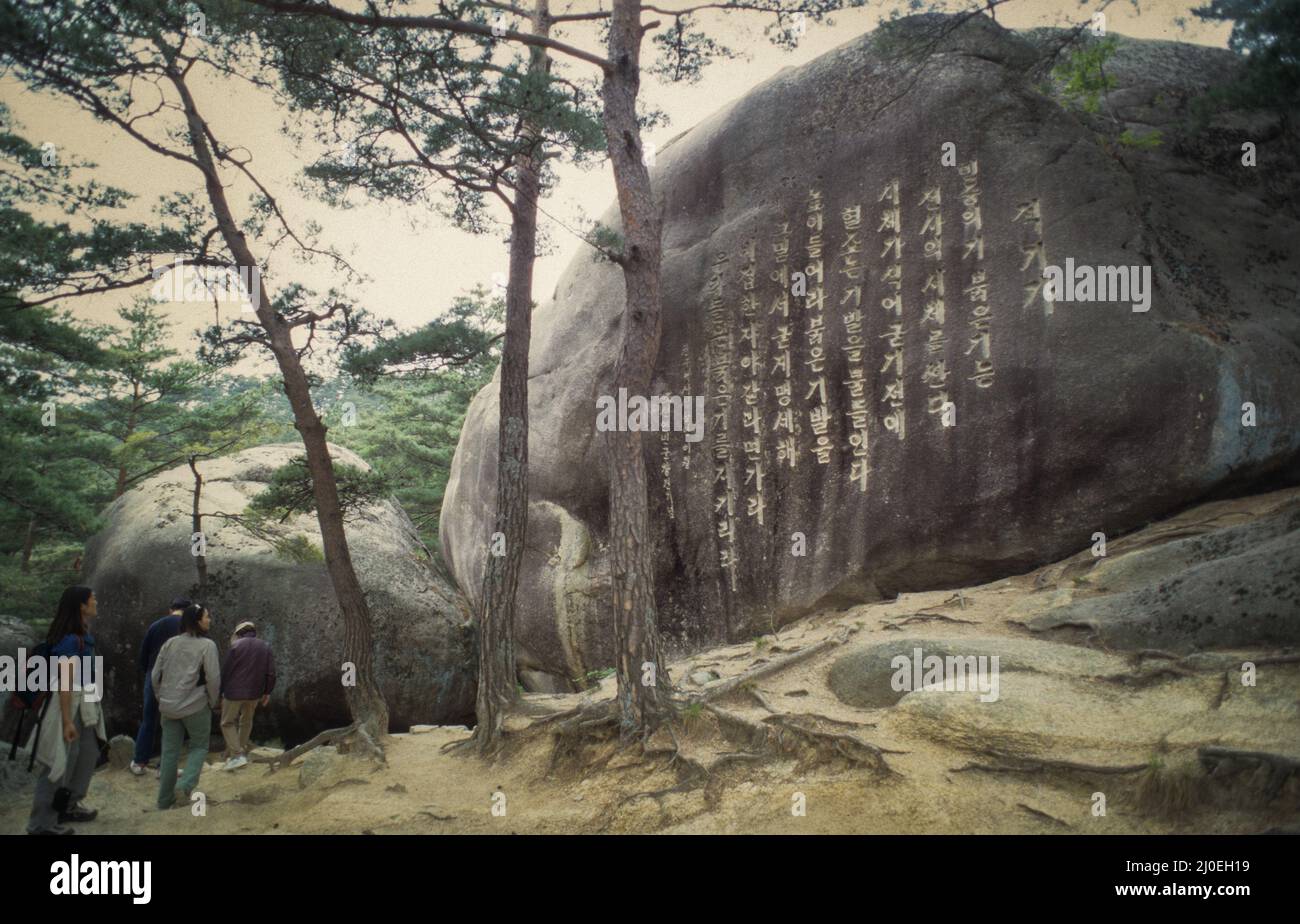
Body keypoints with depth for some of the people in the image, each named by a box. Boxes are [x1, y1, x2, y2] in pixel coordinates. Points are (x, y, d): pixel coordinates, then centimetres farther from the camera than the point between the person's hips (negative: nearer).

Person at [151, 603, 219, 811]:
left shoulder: (170, 643, 3)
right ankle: (185, 785, -10)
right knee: (199, 747, 11)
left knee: (169, 751, 11)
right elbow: (213, 678, -14)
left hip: (169, 706, 4)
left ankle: (165, 798, 16)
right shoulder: (207, 645, -11)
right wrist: (212, 702, 2)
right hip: (196, 706, -4)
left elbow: (155, 675, 6)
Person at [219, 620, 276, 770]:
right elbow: (271, 673, 4)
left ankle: (237, 755, -8)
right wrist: (267, 692, 13)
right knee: (246, 722, 21)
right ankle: (242, 752, 25)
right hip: (254, 693, 4)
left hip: (234, 692, -4)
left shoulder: (236, 646, -6)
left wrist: (222, 691, 2)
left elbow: (226, 671, -6)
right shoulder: (265, 647, 6)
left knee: (228, 723, 5)